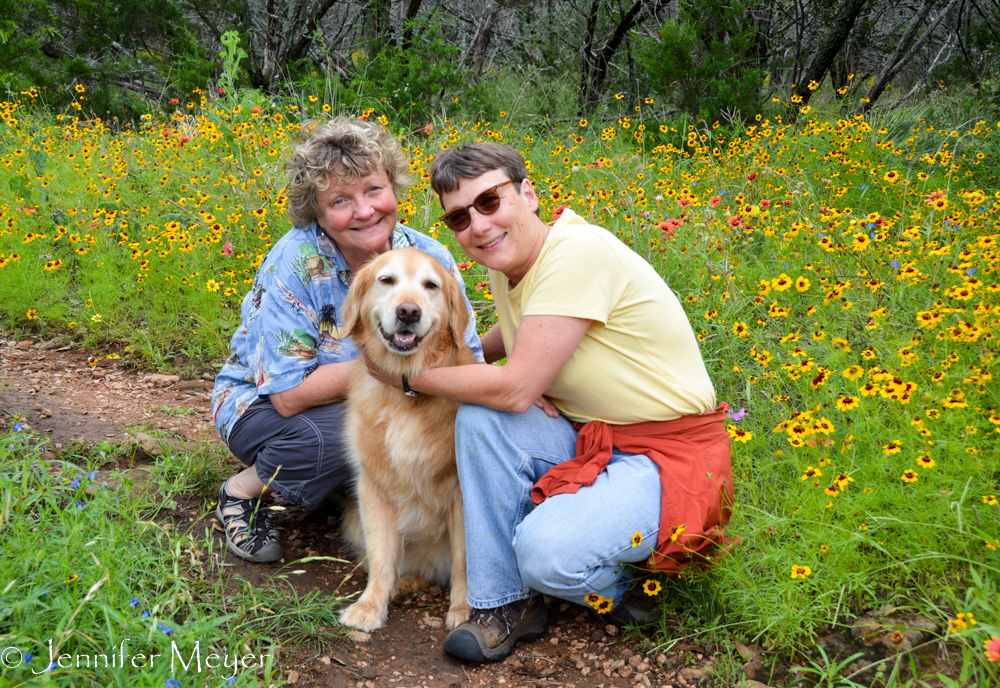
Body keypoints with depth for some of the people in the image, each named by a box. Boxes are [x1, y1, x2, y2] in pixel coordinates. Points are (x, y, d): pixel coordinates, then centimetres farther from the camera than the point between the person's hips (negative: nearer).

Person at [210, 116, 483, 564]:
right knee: (340, 435, -36)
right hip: (261, 402, -4)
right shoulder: (294, 263, -25)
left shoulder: (429, 258, -13)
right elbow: (289, 395, -28)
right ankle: (242, 491, -5)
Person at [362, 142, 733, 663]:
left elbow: (515, 390, -26)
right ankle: (504, 603, -2)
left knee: (545, 550, -31)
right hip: (589, 439, 8)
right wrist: (465, 360, 5)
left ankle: (618, 589, 6)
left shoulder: (578, 252, -24)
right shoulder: (508, 265, 2)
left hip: (674, 454, -8)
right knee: (480, 418, -17)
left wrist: (409, 375, -12)